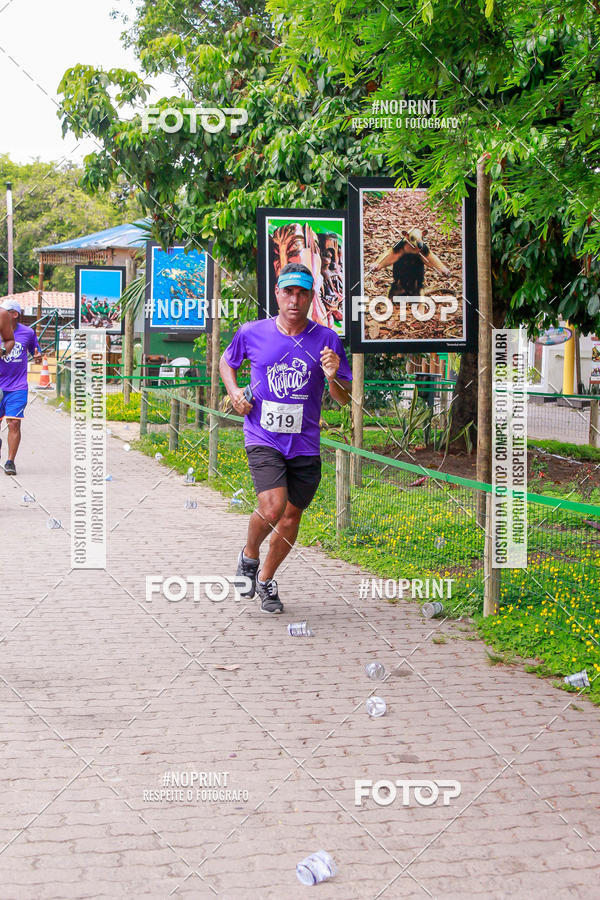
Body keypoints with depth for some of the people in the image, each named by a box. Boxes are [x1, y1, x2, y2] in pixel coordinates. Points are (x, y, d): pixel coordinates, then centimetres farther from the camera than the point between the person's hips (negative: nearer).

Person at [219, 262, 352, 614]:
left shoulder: (327, 339, 0)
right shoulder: (252, 333, 0)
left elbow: (345, 399, 3)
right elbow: (227, 362, 21)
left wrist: (332, 378, -18)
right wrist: (234, 391, 3)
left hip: (305, 444, 2)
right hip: (263, 439, -2)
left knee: (292, 516, 9)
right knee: (272, 508, -21)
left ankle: (266, 579, 33)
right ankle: (249, 555, 11)